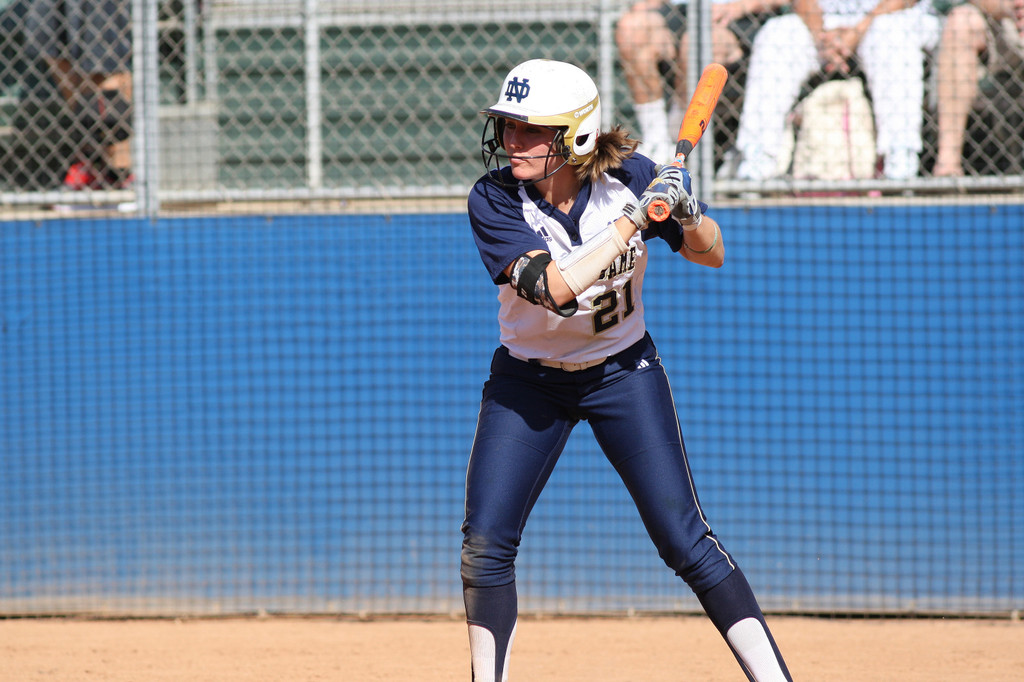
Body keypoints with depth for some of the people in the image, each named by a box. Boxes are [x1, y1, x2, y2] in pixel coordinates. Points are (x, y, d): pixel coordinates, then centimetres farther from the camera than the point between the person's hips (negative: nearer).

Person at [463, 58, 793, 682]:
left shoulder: (629, 176, -16)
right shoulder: (494, 201, -21)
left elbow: (712, 255, -3)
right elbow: (556, 287, -34)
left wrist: (686, 215, -25)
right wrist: (634, 219, -35)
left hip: (624, 371, 0)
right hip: (529, 381, 1)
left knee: (684, 539, -8)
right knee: (486, 542, -7)